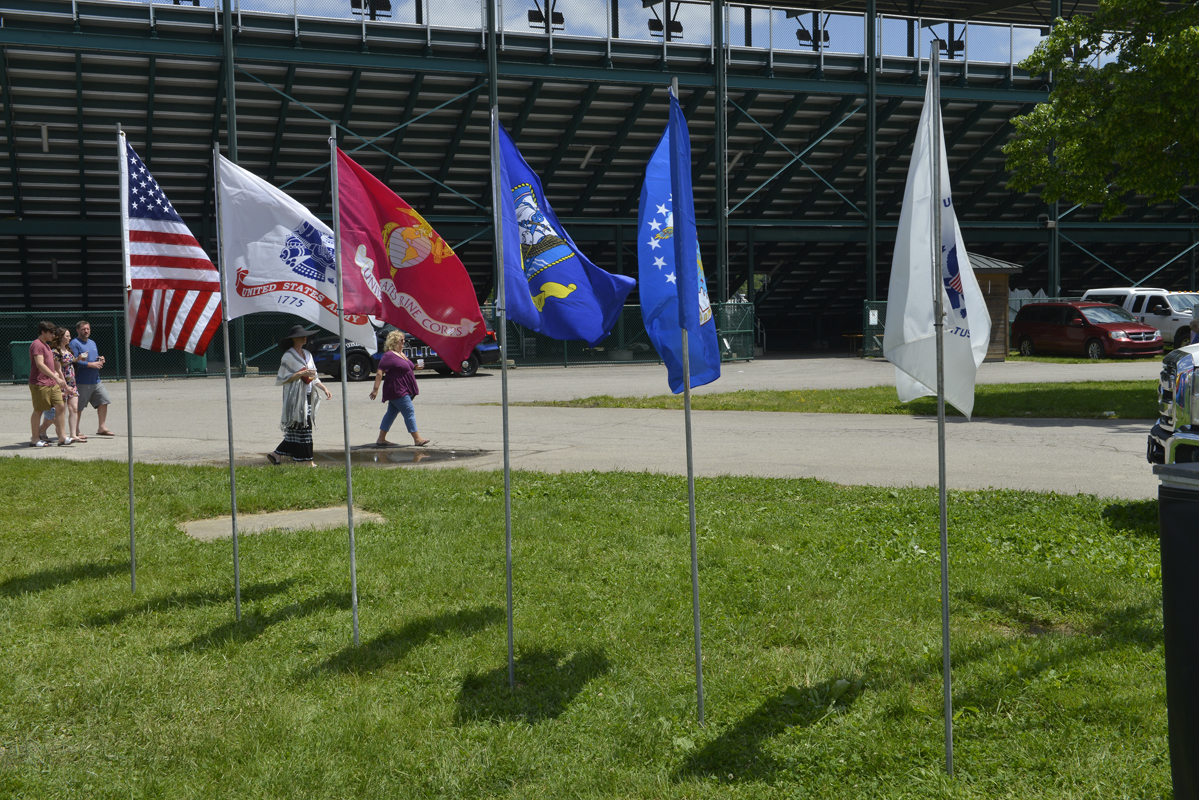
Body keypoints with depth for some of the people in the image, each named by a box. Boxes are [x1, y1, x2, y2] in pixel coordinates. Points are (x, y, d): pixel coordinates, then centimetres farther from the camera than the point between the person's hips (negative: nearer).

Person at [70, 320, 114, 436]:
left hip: (96, 381, 8)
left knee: (103, 401, 3)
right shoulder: (74, 343, -7)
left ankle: (102, 428, 12)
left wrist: (100, 360, 5)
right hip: (81, 382, -8)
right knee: (78, 407, -1)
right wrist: (91, 364, -20)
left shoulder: (92, 343, 20)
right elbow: (74, 361, -18)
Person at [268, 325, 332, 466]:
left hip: (307, 396, 8)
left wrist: (324, 388, 7)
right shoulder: (289, 356, -8)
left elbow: (313, 377, 19)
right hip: (295, 398, -8)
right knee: (303, 429, -7)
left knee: (294, 431, 8)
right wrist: (302, 373, -18)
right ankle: (308, 462, -3)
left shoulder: (307, 354, 16)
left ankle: (275, 455, 19)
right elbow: (282, 379, -12)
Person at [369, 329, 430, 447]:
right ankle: (417, 439, -7)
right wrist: (376, 389, -23)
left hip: (403, 390, 10)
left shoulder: (401, 354, 15)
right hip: (397, 390, -10)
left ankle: (381, 439, 16)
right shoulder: (389, 355, -15)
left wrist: (414, 367, 13)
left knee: (391, 413, 11)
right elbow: (379, 372, -18)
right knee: (409, 412, -9)